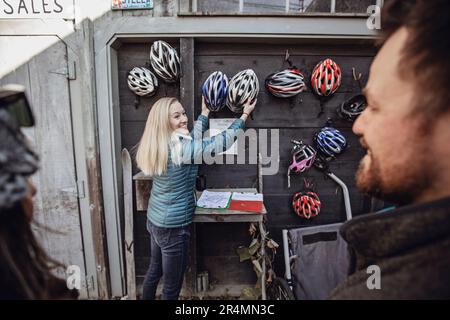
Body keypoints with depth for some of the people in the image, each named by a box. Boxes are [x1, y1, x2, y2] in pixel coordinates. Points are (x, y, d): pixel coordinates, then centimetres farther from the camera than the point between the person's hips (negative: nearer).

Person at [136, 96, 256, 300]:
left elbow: (193, 140, 11)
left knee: (155, 270, 28)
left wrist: (205, 112, 18)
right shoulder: (179, 148, -24)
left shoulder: (159, 145, 0)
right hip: (173, 227, -9)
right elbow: (221, 143, -18)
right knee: (172, 286, 11)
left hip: (154, 220, 9)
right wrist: (244, 115, -7)